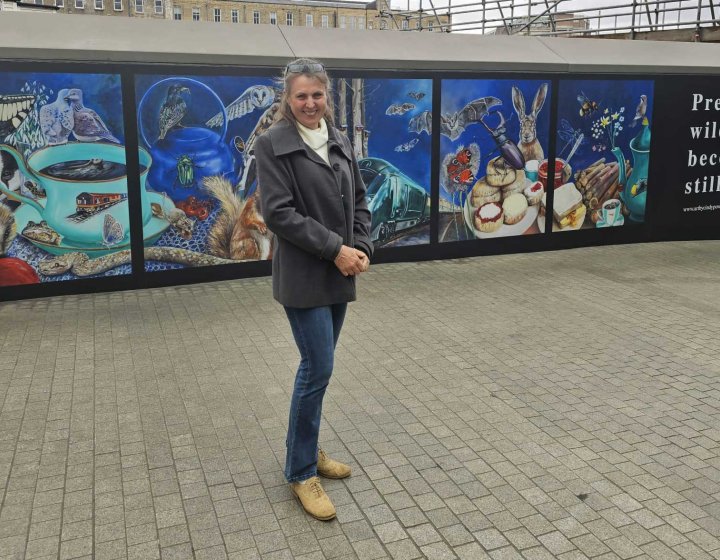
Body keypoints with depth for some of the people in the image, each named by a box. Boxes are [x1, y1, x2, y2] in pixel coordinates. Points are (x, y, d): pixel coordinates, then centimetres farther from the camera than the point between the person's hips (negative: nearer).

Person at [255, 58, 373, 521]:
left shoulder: (340, 141, 11)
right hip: (304, 276, -6)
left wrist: (362, 248, -4)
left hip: (339, 274, 6)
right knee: (318, 369, -6)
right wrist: (335, 249, -18)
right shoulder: (273, 143, -8)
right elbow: (278, 211, -15)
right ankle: (301, 472, 10)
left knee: (319, 367, 14)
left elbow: (359, 200, 13)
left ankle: (309, 450, 31)